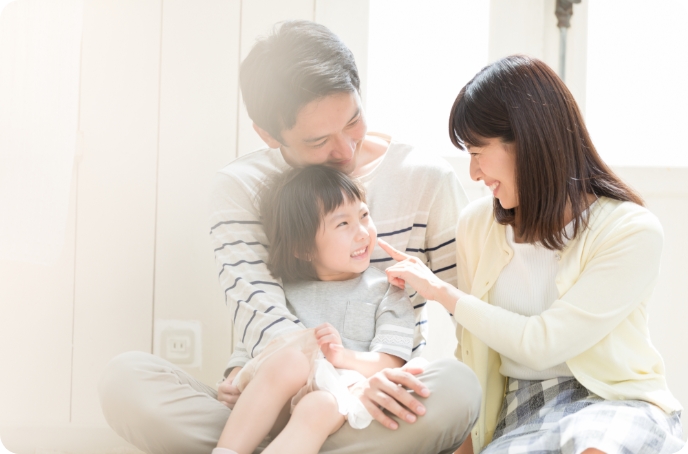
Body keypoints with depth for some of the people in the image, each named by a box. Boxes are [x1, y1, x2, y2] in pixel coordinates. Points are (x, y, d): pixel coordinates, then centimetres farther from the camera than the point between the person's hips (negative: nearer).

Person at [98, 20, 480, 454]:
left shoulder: (426, 178, 0)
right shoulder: (241, 187, 0)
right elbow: (259, 315, -13)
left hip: (381, 416, 1)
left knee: (456, 387, -35)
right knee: (124, 379, -24)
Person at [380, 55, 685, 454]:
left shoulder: (631, 230, -12)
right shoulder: (477, 225, 4)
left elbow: (541, 344, -16)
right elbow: (470, 350, 12)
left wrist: (442, 292, -6)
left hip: (616, 402, -2)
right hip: (520, 412, 2)